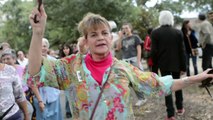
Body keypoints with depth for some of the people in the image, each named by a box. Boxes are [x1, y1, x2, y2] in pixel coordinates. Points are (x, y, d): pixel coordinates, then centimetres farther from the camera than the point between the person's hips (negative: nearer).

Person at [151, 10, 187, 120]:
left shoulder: (155, 33, -9)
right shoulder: (178, 32, -5)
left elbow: (154, 52, -10)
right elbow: (182, 51, -4)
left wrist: (155, 68, -2)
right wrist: (183, 66, 3)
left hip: (163, 64, -2)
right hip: (176, 64, 2)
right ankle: (180, 108, 30)